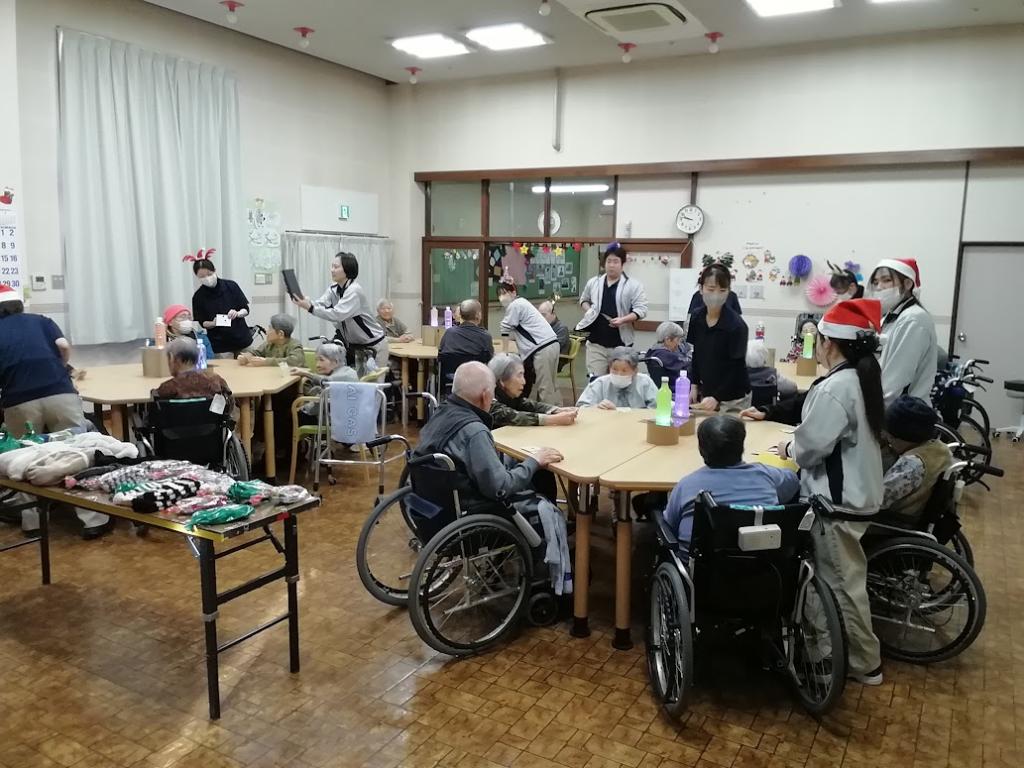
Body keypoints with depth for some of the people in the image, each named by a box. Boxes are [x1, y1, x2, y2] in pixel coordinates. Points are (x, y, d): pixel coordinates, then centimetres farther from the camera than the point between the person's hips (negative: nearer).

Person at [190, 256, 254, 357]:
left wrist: (237, 314, -19)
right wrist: (213, 323, -19)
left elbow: (246, 309, 2)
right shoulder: (198, 296, -4)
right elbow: (202, 322, 1)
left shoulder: (231, 286, -3)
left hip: (242, 340, 1)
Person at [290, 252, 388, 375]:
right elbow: (320, 305, -12)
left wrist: (310, 308, -41)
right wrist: (305, 302, -31)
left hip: (374, 345, -8)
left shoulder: (354, 290, -25)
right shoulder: (333, 289, 2)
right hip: (356, 345, 8)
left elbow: (337, 315, -35)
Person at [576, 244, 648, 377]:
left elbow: (641, 309, -9)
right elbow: (584, 299, 25)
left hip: (620, 344, -2)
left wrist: (623, 320, -23)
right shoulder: (593, 282, 9)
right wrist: (588, 311, 4)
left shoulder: (633, 285, -4)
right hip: (596, 343, 2)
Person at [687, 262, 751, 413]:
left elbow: (737, 369, -17)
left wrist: (717, 398, -23)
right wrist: (695, 385, 7)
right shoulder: (697, 318, -2)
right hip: (706, 392, 5)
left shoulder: (736, 326, -18)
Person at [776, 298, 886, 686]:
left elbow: (811, 445, -23)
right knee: (845, 576, 21)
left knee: (842, 582, 3)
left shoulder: (835, 388, -24)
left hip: (837, 499, -10)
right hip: (855, 491, 10)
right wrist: (797, 439, 7)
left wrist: (788, 447, -3)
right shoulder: (863, 378, 7)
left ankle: (864, 663, 15)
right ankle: (855, 652, 35)